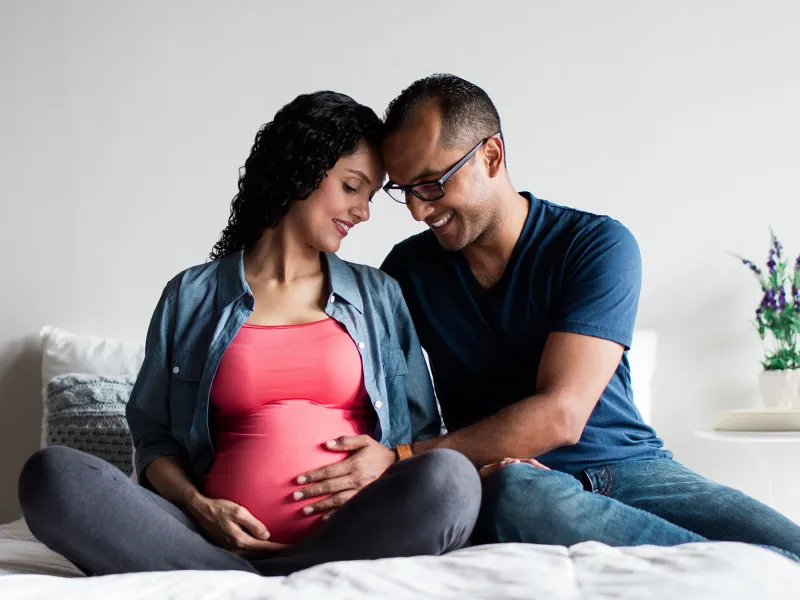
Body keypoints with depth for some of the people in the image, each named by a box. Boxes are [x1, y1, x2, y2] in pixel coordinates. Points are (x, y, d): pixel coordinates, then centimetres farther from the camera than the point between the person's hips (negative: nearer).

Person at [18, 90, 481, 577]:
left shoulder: (379, 296, 19)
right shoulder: (191, 296, 15)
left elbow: (424, 432, 19)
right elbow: (155, 438, 13)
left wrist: (390, 458, -5)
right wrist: (197, 507, -8)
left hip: (349, 539, 1)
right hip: (218, 538, -1)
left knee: (450, 477, -32)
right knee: (52, 476, -23)